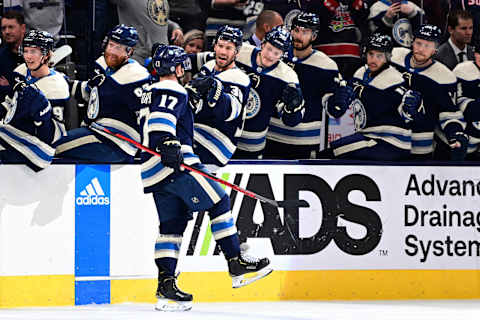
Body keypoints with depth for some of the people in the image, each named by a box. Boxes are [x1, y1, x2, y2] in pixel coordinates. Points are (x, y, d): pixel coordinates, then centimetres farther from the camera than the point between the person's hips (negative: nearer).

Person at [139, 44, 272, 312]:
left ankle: (166, 285, 2)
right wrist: (167, 143, -37)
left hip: (153, 171, 10)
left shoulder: (151, 93, 26)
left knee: (172, 224, 9)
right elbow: (162, 117, -24)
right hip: (176, 163, -10)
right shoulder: (173, 91, -5)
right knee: (219, 202, -6)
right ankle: (237, 263, -9)